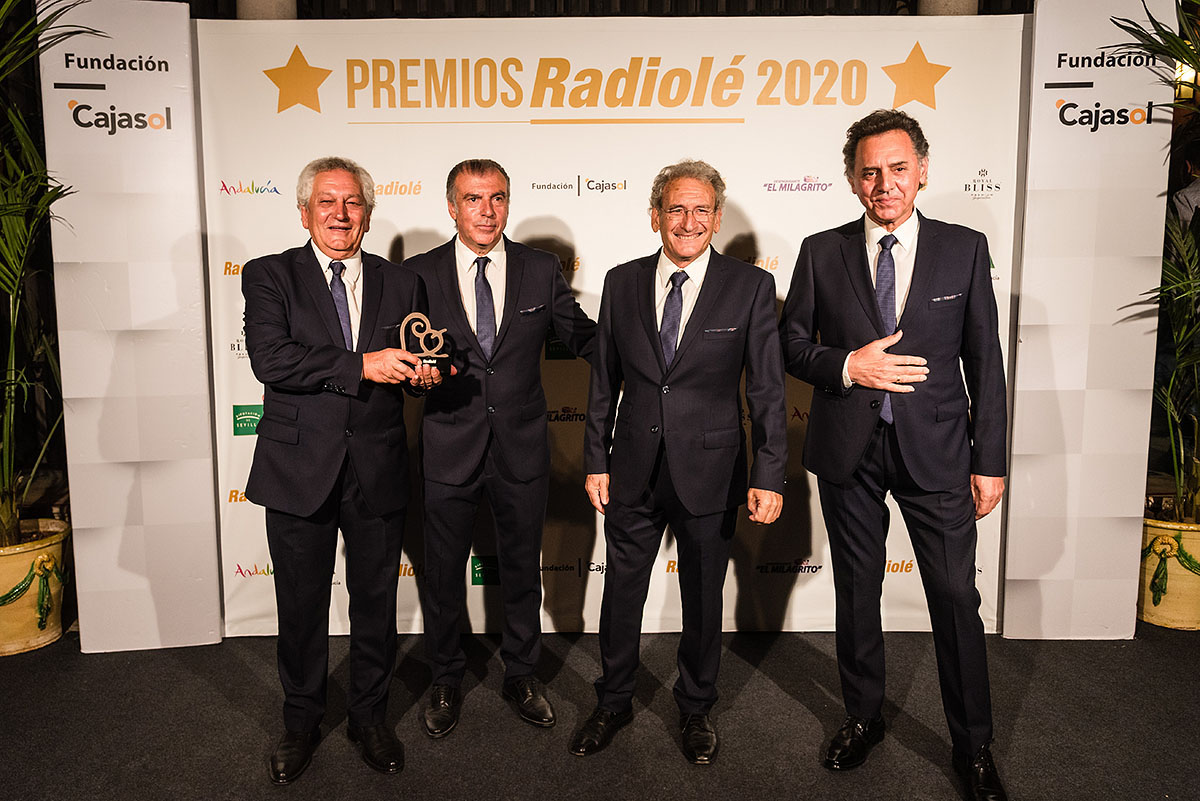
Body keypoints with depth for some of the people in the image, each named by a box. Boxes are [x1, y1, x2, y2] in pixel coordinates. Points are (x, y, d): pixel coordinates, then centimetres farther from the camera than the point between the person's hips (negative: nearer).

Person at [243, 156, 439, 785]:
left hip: (378, 472, 2)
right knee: (301, 607, 13)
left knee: (376, 603, 13)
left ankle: (370, 717, 36)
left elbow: (419, 362, 13)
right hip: (300, 472, -1)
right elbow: (270, 357, -15)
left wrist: (424, 373, -11)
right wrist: (362, 365, -23)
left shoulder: (401, 283, 8)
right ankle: (302, 724, 36)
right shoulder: (269, 275, 0)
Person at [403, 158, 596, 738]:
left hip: (521, 449, 1)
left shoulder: (541, 270, 1)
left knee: (522, 570, 16)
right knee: (443, 574, 14)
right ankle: (446, 682, 38)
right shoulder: (419, 273, -2)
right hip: (448, 447, 0)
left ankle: (521, 675, 39)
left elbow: (583, 336, 3)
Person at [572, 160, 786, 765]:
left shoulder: (750, 287, -7)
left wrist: (768, 478, -11)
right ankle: (614, 703, 38)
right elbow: (604, 381, 5)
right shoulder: (622, 282, 1)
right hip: (633, 471, 2)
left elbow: (767, 391, -7)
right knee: (621, 594, 15)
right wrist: (595, 461, 4)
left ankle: (696, 708, 39)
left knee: (703, 599, 15)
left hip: (709, 472, -2)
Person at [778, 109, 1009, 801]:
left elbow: (985, 360, 1)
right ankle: (864, 718, 35)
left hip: (936, 448, -1)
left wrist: (990, 460, -1)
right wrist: (846, 366, -15)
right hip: (849, 453, 1)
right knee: (857, 591, 14)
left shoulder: (965, 249, 1)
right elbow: (792, 343, 5)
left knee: (957, 598, 4)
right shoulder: (821, 252, 2)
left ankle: (974, 746, 25)